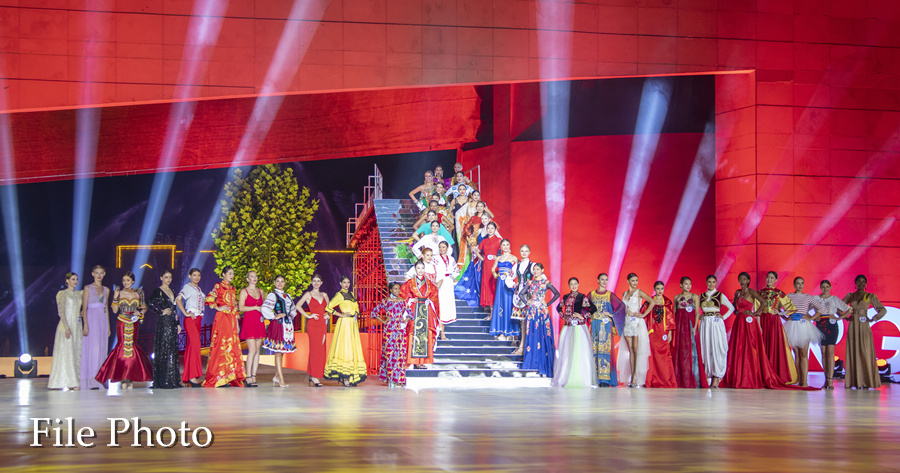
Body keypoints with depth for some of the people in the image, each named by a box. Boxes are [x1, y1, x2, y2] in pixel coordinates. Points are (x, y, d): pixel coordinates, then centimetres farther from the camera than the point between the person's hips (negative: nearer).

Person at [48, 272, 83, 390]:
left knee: (77, 353, 4)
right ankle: (70, 382, -9)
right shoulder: (62, 294, -3)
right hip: (66, 325, -7)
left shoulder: (79, 294, 15)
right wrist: (67, 327, -19)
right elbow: (61, 312, -11)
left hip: (77, 326, 7)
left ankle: (75, 381, 5)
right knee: (67, 353, -7)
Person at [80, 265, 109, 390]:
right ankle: (91, 381, -12)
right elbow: (84, 308, -4)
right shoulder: (88, 288, 1)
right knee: (93, 349, -12)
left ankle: (100, 380, 5)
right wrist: (85, 325, -13)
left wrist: (108, 326, 15)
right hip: (92, 320, -5)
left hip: (103, 321, 5)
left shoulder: (106, 290, 15)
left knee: (102, 350, 2)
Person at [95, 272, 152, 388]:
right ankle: (124, 379, -2)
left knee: (132, 346, -2)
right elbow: (115, 310, -4)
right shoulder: (119, 293, 2)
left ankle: (130, 378, 4)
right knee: (123, 345, -6)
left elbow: (144, 307, 16)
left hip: (133, 323, 2)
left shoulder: (138, 293, 8)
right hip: (122, 323, -2)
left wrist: (140, 312, -4)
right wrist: (115, 297, -14)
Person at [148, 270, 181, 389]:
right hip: (163, 323, -8)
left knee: (173, 351, 7)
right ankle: (163, 381, -8)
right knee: (164, 351, -9)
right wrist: (161, 311, -14)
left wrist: (178, 323, 18)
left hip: (172, 324, 8)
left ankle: (173, 380, 10)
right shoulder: (158, 291, -5)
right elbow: (150, 303, -22)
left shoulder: (172, 291, 18)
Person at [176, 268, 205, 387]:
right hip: (190, 319, -8)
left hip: (198, 320, 8)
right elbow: (178, 299, -15)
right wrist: (185, 313, -17)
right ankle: (192, 376, -19)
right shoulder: (188, 287, -2)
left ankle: (187, 377, 8)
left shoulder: (199, 289, 21)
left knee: (191, 346, 7)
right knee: (195, 344, -17)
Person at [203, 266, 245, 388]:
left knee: (232, 347, 2)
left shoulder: (232, 288, 18)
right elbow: (209, 299, -13)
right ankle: (220, 377, -8)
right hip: (221, 318, -6)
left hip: (232, 319, 6)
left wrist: (236, 321, 15)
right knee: (221, 346, -9)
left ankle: (230, 377, 4)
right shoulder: (218, 286, -1)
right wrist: (218, 308, -9)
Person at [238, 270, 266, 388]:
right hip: (249, 322, -6)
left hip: (259, 322, 6)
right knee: (252, 350, -13)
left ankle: (253, 377, 4)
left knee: (257, 350, 2)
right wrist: (255, 307, -13)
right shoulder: (244, 292, 1)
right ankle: (248, 378, -10)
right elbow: (241, 308, -8)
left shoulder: (261, 292, 17)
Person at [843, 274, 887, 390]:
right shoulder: (850, 296, 12)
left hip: (864, 327, -2)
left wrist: (873, 319, -4)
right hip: (853, 327, 2)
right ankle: (855, 382, 0)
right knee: (853, 352, -1)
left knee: (865, 352, -7)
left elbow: (883, 310, 4)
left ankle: (867, 382, -5)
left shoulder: (871, 297, 5)